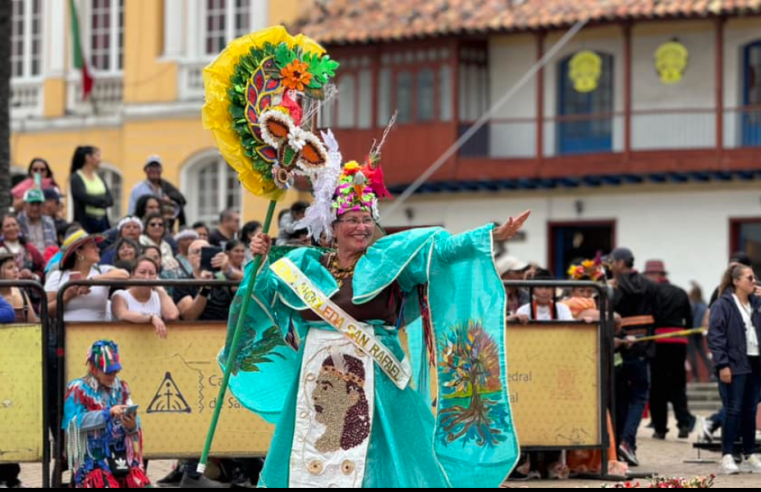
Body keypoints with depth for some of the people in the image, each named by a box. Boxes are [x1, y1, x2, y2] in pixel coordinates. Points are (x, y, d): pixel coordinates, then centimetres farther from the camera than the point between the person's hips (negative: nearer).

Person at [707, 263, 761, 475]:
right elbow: (715, 336, -10)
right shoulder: (722, 305, -6)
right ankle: (727, 457, 0)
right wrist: (722, 365, -15)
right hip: (734, 367, -6)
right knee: (733, 410, -4)